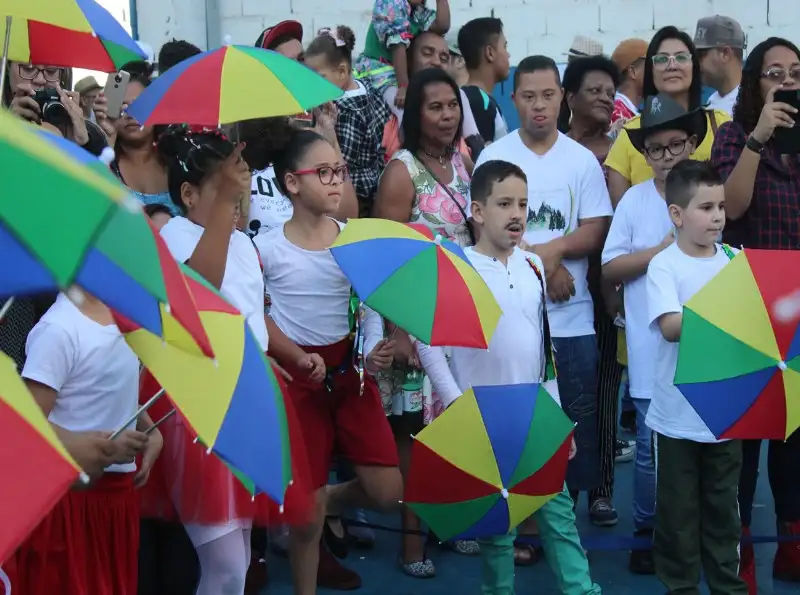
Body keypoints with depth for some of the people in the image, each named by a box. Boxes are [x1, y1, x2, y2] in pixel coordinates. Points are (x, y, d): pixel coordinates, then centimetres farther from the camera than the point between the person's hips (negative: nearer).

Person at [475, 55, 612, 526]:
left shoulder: (583, 159, 5)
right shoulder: (494, 157, 2)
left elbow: (597, 230, 1)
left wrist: (554, 247, -16)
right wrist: (543, 265, -11)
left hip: (572, 313, 1)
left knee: (578, 417, 2)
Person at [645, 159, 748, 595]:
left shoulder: (734, 260, 3)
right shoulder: (664, 266, -10)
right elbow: (672, 327, -22)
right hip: (678, 415, -3)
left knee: (723, 504, 16)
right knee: (678, 508, 9)